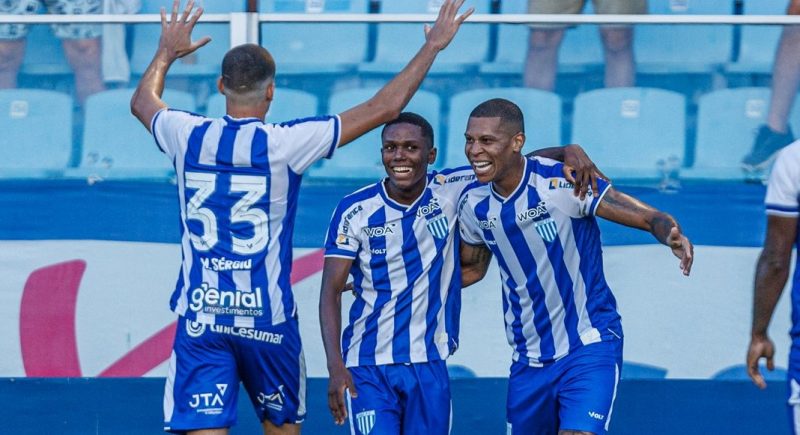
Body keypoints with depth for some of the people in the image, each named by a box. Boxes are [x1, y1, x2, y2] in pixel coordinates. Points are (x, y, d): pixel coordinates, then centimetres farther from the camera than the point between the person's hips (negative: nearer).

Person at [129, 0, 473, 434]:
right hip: (266, 317, -1)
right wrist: (432, 46, 4)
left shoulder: (188, 135, -1)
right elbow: (383, 108, -6)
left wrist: (167, 52, 42)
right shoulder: (285, 142, -10)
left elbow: (141, 101, 24)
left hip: (199, 317, 1)